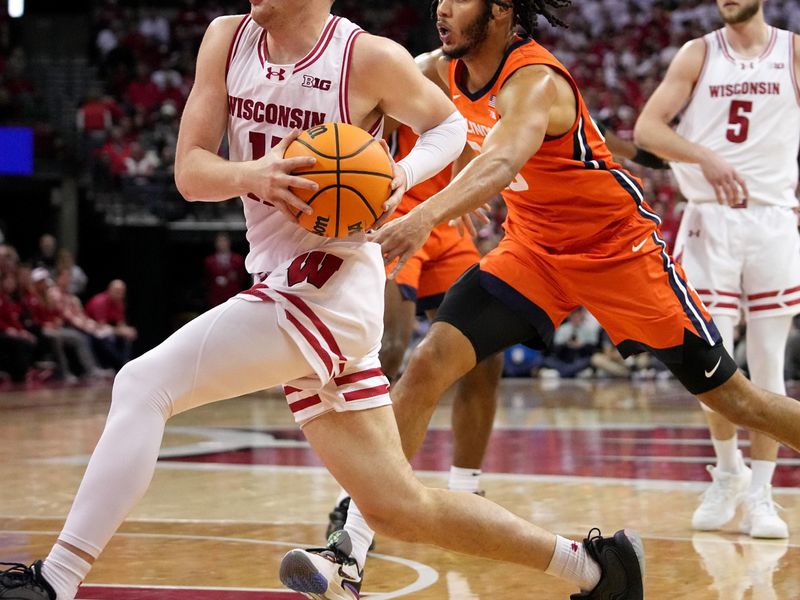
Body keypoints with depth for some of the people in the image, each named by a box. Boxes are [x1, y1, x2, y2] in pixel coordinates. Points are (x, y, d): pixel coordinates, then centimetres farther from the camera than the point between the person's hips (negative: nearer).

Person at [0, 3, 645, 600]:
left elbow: (449, 125, 8)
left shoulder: (370, 58, -9)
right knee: (399, 506, 12)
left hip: (325, 290, -8)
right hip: (286, 289, 8)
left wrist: (402, 174, -12)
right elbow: (189, 171, 3)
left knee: (143, 386, -17)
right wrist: (250, 173, -18)